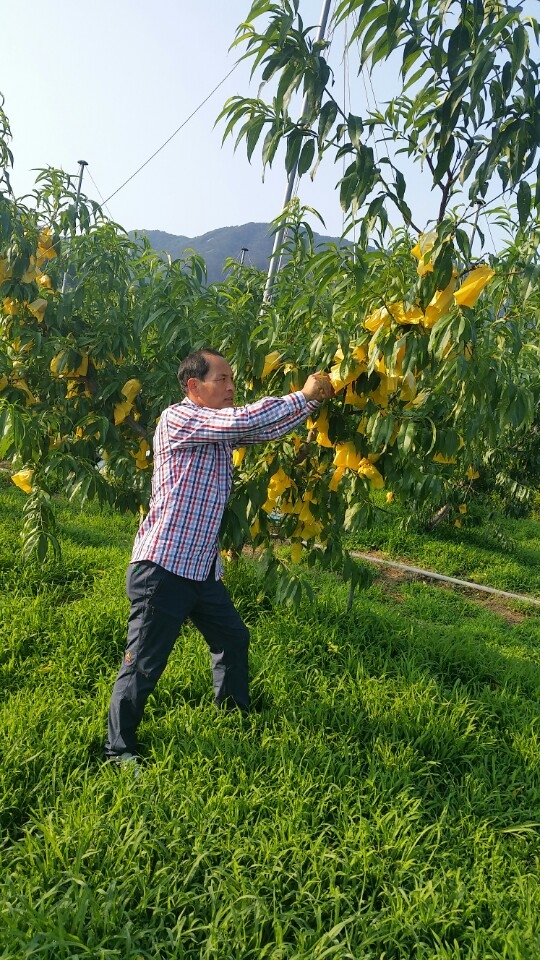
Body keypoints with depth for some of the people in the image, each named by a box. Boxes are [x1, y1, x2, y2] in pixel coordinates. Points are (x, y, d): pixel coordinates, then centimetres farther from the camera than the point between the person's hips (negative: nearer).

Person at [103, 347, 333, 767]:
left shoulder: (222, 429, 13)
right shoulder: (177, 419, -14)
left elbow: (266, 429, 13)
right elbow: (244, 420, -26)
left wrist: (314, 400, 0)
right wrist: (303, 396, -16)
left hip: (203, 567, 9)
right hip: (163, 567, -9)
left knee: (233, 638, 22)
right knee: (144, 665, 0)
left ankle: (235, 714, 44)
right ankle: (120, 749, 17)